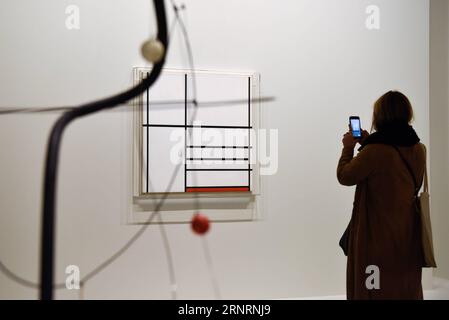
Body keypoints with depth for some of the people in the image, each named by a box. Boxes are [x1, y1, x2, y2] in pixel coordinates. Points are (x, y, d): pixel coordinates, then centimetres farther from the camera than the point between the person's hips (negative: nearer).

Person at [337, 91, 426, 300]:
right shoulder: (418, 149, 0)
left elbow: (345, 176, -9)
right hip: (408, 237, 7)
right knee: (407, 287, 18)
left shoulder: (374, 151, -23)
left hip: (378, 237, -6)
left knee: (376, 290, 9)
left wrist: (348, 147, 5)